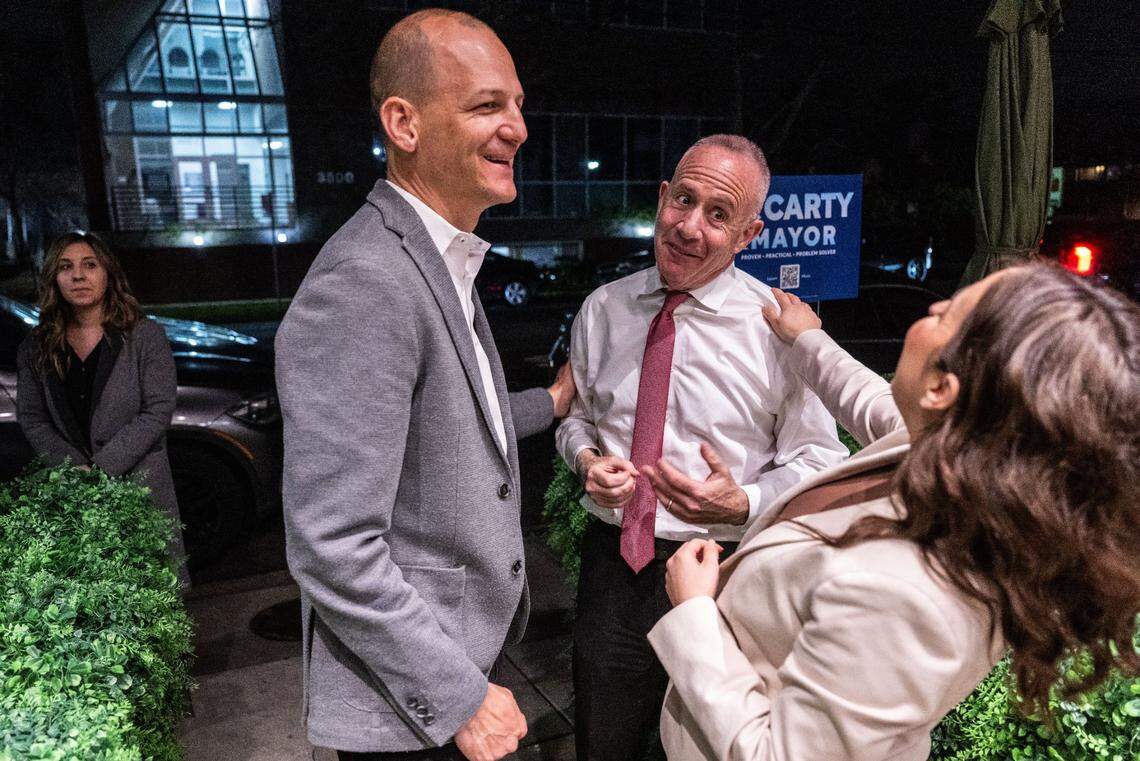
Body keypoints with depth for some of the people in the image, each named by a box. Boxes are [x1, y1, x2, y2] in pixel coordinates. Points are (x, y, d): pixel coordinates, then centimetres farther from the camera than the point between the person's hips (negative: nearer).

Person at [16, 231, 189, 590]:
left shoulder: (145, 336, -4)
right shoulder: (36, 348, 6)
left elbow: (158, 411, -9)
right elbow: (31, 418, 5)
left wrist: (102, 467, -14)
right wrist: (73, 468, -9)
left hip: (139, 481, -2)